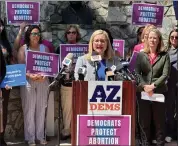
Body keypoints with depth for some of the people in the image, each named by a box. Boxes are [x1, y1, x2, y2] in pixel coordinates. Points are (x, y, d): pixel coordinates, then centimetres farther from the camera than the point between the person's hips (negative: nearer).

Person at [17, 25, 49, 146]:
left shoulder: (44, 48, 9)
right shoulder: (23, 49, 3)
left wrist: (44, 75, -12)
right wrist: (30, 76, -18)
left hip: (42, 82, 2)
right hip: (28, 82, -2)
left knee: (41, 109, 6)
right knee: (29, 110, -3)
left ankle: (40, 136, 16)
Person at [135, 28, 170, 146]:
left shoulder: (165, 55, 3)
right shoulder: (141, 55, 7)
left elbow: (165, 75, -5)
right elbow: (136, 73, -2)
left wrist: (153, 86, -17)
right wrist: (144, 86, -17)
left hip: (159, 92, -1)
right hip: (143, 92, 1)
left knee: (159, 121, 5)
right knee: (144, 120, 8)